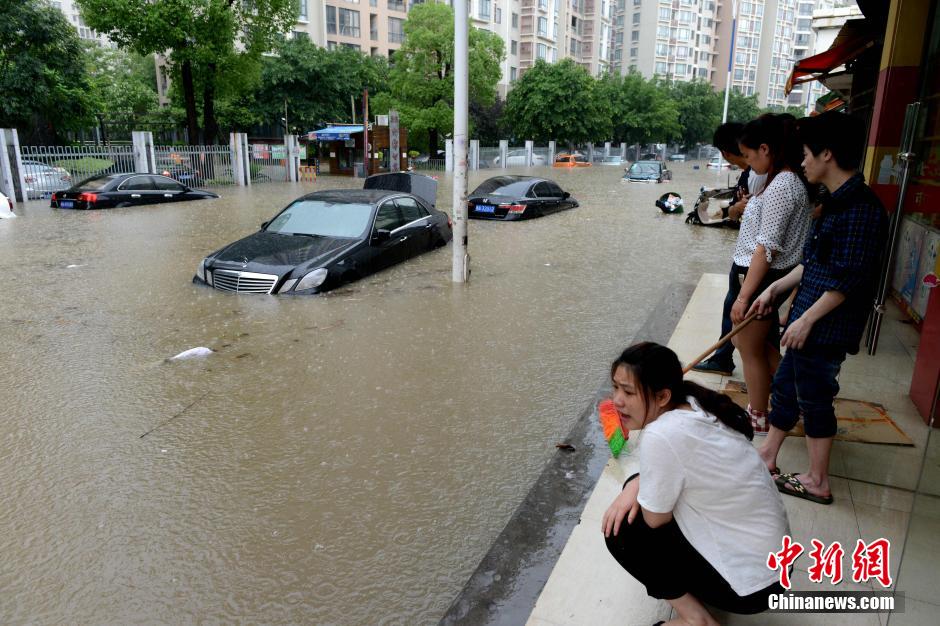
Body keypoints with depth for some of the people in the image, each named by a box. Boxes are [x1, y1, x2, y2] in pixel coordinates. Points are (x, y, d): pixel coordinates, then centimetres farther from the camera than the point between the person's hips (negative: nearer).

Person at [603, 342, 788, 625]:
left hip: (750, 580, -8)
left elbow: (654, 518, -16)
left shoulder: (660, 436, -30)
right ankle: (694, 584, 16)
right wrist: (636, 484, -5)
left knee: (621, 531, -5)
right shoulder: (693, 406, -5)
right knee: (641, 488, 9)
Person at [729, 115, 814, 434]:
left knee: (751, 349, 7)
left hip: (761, 279, -9)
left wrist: (744, 295, -22)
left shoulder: (782, 185, -21)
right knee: (763, 344, 21)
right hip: (767, 277, 9)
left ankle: (758, 418, 24)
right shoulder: (790, 180, 10)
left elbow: (767, 248, -23)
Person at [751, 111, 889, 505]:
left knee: (814, 400, 4)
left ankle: (818, 483, 20)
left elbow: (848, 279, -23)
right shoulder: (838, 202, 10)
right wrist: (774, 289, 18)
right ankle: (766, 457, 33)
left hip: (825, 328, -9)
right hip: (808, 323, 9)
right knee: (785, 387, 18)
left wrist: (806, 320, -20)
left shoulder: (861, 209, -21)